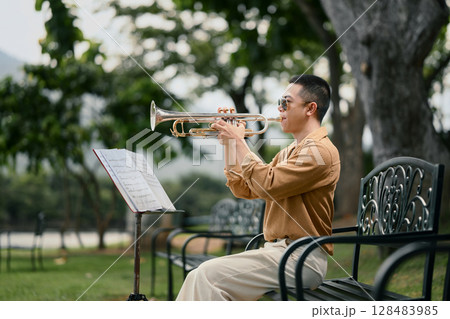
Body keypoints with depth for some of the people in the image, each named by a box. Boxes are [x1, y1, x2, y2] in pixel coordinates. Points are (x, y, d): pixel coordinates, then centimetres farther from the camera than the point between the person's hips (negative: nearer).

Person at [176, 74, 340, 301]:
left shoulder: (320, 150, -10)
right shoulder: (289, 152, 22)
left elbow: (267, 185, -20)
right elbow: (243, 189, 21)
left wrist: (239, 142, -9)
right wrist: (228, 144, 12)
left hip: (300, 259, -9)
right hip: (276, 250, 9)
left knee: (209, 276, -21)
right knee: (199, 276, -5)